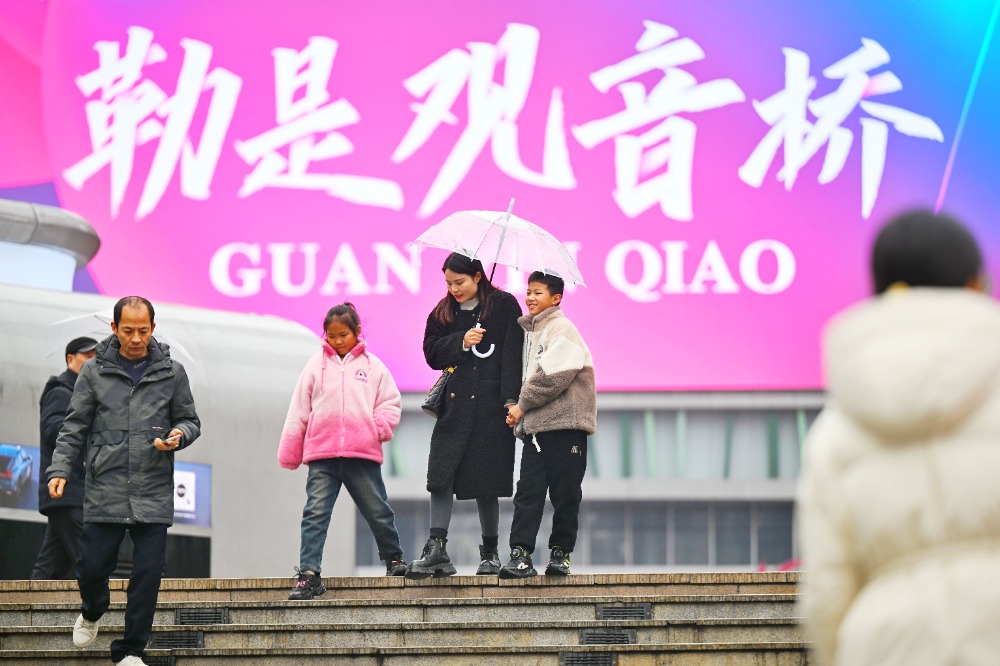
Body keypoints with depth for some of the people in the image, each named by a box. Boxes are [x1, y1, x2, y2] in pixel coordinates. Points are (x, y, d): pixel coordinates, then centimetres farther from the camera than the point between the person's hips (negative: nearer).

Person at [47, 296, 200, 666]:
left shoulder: (171, 372, 6)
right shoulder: (94, 372, 3)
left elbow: (190, 420, 14)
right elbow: (74, 427, 5)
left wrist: (179, 435, -9)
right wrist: (59, 470, -6)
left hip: (154, 493, 1)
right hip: (104, 492, 0)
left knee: (147, 573, -2)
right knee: (92, 566, 0)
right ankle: (92, 612, 35)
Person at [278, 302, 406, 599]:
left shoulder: (373, 366, 7)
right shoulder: (316, 365, 8)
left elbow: (391, 404, 10)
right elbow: (299, 410, 9)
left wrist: (378, 427, -8)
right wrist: (289, 452, 8)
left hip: (363, 454, 0)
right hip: (322, 455, 0)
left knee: (378, 511, 9)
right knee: (315, 514, -8)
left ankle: (393, 558, 32)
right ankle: (308, 574, -11)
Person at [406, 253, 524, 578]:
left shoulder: (504, 306, 2)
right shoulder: (443, 313, 13)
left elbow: (513, 353, -4)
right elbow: (432, 353, 8)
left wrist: (512, 399, -12)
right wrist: (461, 342, -9)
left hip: (490, 402, -3)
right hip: (454, 403, 3)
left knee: (486, 482, 2)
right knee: (441, 476, -10)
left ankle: (490, 552, 13)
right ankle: (436, 549, -13)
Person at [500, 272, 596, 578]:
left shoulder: (561, 329, -5)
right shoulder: (529, 331, 19)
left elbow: (553, 376, -15)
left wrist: (522, 405, -7)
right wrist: (519, 409, 7)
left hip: (565, 425, -7)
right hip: (535, 426, 7)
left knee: (565, 493, -1)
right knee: (528, 490, -2)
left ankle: (560, 552, 7)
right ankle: (520, 555, -6)